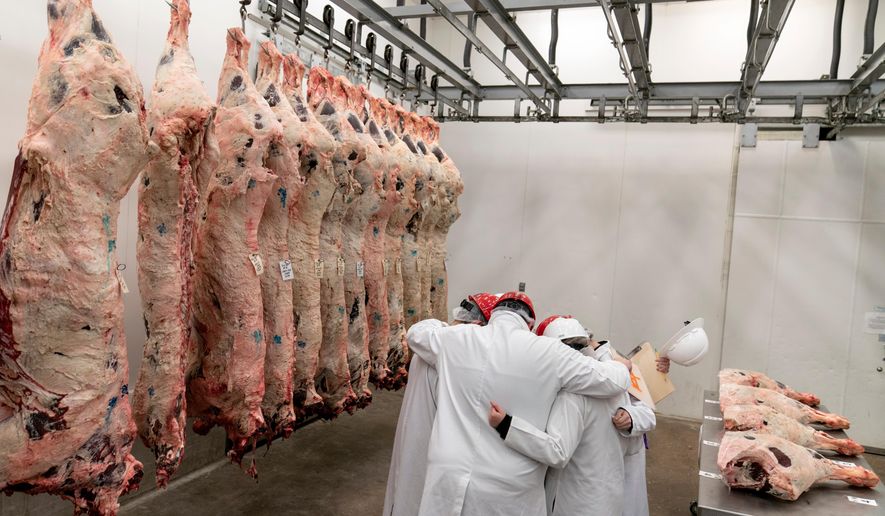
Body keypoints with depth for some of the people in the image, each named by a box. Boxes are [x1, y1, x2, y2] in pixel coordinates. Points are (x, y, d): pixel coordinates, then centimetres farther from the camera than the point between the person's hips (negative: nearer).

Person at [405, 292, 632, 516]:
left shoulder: (454, 339, 0)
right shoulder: (548, 353, -8)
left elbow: (416, 333, 21)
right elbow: (613, 381, 0)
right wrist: (623, 366, 22)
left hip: (450, 476, 2)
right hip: (510, 490, -1)